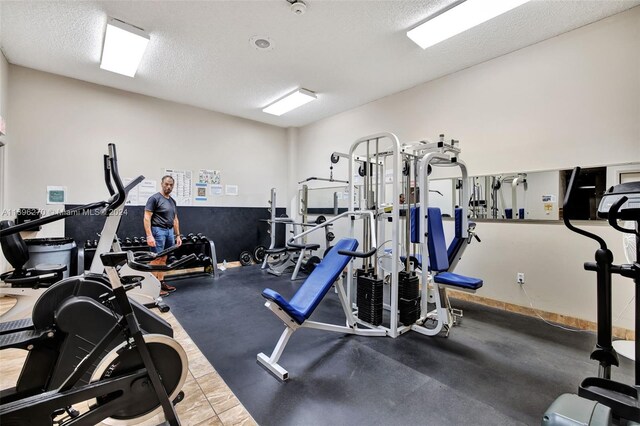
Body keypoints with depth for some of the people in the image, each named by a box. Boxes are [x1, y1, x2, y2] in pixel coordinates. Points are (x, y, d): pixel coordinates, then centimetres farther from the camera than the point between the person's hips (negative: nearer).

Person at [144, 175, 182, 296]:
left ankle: (161, 282, 19)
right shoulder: (154, 198, -7)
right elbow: (147, 218, -12)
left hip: (170, 231, 7)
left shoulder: (173, 201, 15)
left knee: (164, 259, 11)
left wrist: (178, 235, 15)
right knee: (157, 259, -5)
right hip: (158, 231, -7)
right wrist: (149, 236, -20)